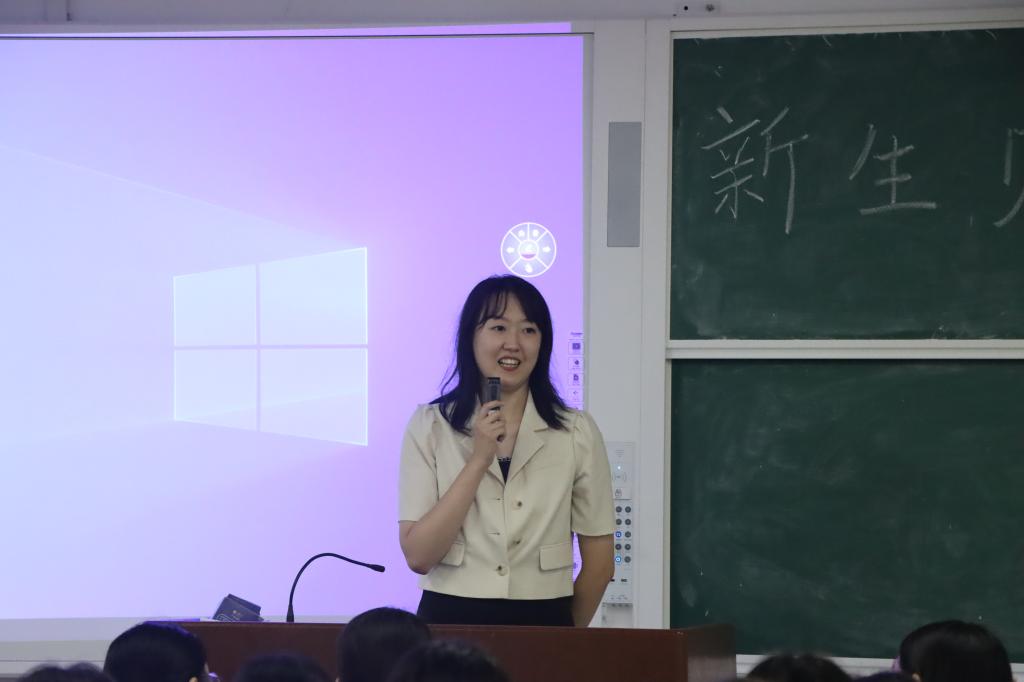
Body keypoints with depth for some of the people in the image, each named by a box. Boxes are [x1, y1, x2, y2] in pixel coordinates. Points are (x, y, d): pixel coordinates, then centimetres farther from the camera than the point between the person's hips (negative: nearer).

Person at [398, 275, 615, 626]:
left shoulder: (577, 432, -1)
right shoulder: (429, 425, -1)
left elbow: (599, 560, 5)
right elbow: (418, 556, -9)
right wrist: (478, 460, -15)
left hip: (542, 622, 0)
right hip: (450, 621, 0)